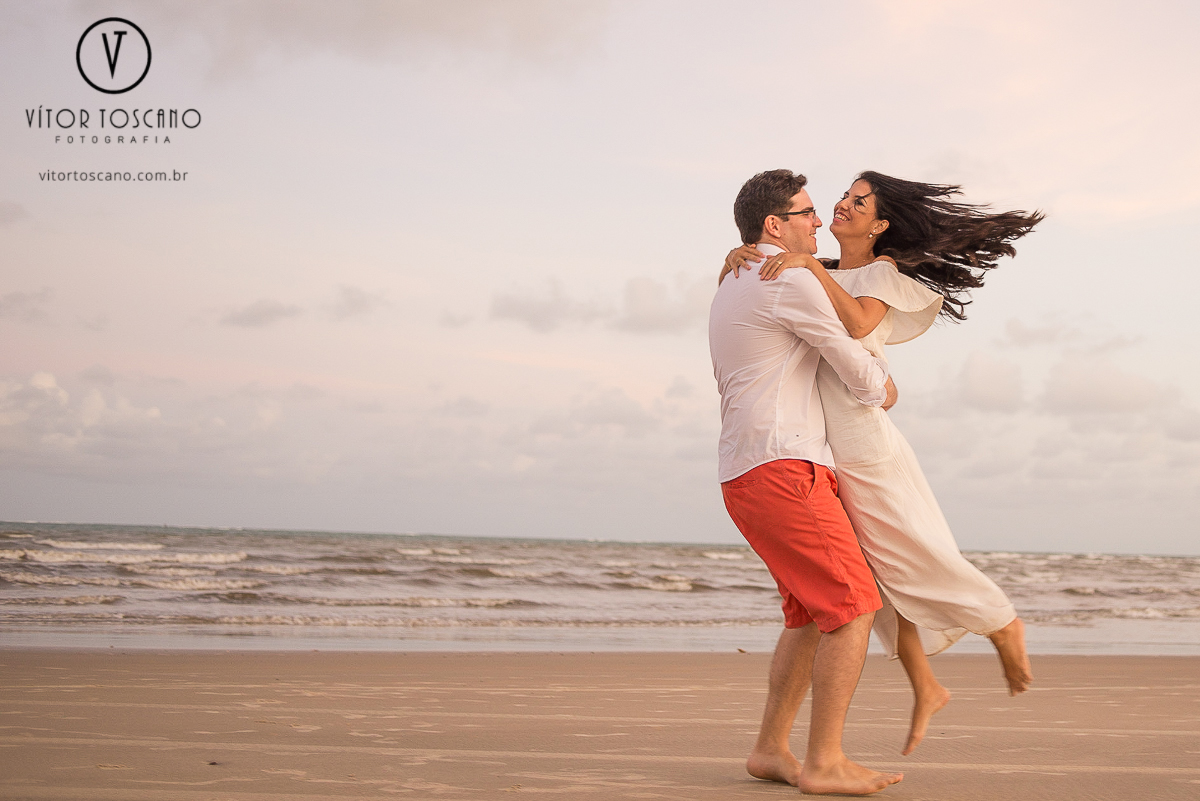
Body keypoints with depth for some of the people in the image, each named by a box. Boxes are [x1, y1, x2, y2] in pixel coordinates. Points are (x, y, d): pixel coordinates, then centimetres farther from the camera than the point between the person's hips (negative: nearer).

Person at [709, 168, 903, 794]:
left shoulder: (730, 292, 22)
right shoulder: (793, 283, -10)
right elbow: (860, 374, -4)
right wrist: (880, 389, 19)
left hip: (748, 477, 10)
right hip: (783, 471, -10)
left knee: (811, 614, 14)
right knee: (852, 607, -8)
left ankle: (771, 749, 16)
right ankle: (824, 762, -7)